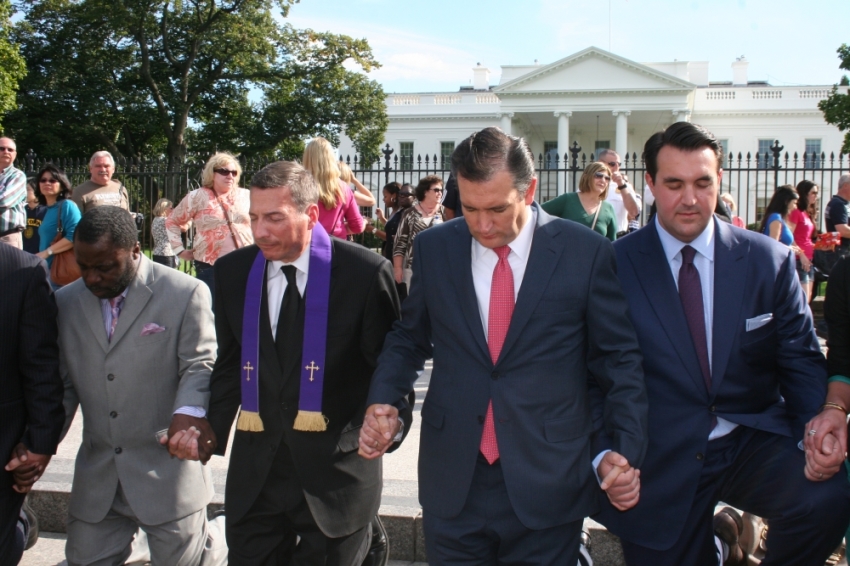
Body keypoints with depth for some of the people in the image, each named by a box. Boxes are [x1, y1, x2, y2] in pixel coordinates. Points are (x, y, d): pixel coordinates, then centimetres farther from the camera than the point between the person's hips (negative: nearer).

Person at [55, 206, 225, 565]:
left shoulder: (186, 294, -9)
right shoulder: (66, 302, 5)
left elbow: (200, 366, -9)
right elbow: (63, 383, 8)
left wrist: (189, 410, -29)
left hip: (166, 467, -4)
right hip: (96, 476, 4)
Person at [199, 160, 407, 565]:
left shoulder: (364, 272, -11)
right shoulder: (233, 271, 2)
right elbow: (229, 364, 8)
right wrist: (213, 431, -3)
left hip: (335, 469, -3)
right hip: (255, 470, 4)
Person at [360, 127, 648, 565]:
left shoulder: (587, 253, -6)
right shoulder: (433, 249, 2)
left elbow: (619, 360, 1)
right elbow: (409, 339, 14)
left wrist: (625, 450, -8)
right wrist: (383, 398, -2)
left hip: (547, 486, -2)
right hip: (452, 485, 2)